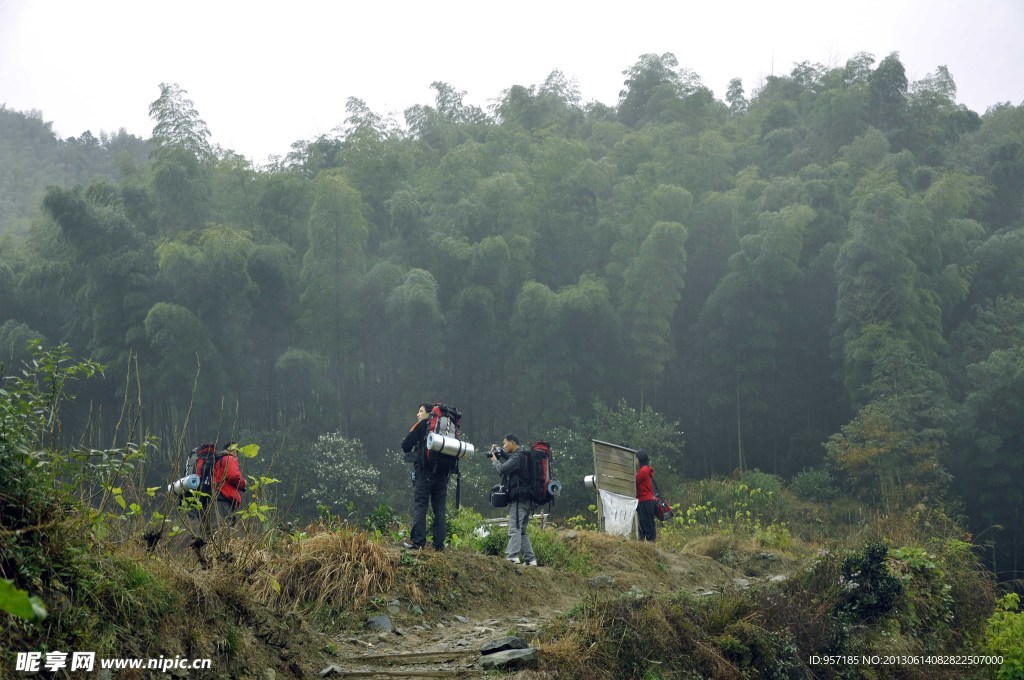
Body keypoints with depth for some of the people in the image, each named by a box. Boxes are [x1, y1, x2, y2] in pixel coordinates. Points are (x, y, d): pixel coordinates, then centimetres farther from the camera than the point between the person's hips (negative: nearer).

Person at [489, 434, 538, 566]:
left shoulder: (518, 456, -10)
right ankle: (530, 559, 10)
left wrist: (495, 460, 0)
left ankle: (512, 556, -25)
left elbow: (502, 469, -20)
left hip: (519, 499, -10)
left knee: (515, 529, -17)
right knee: (521, 532, 12)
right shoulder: (521, 456, 22)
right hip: (525, 500, 10)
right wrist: (499, 456, 12)